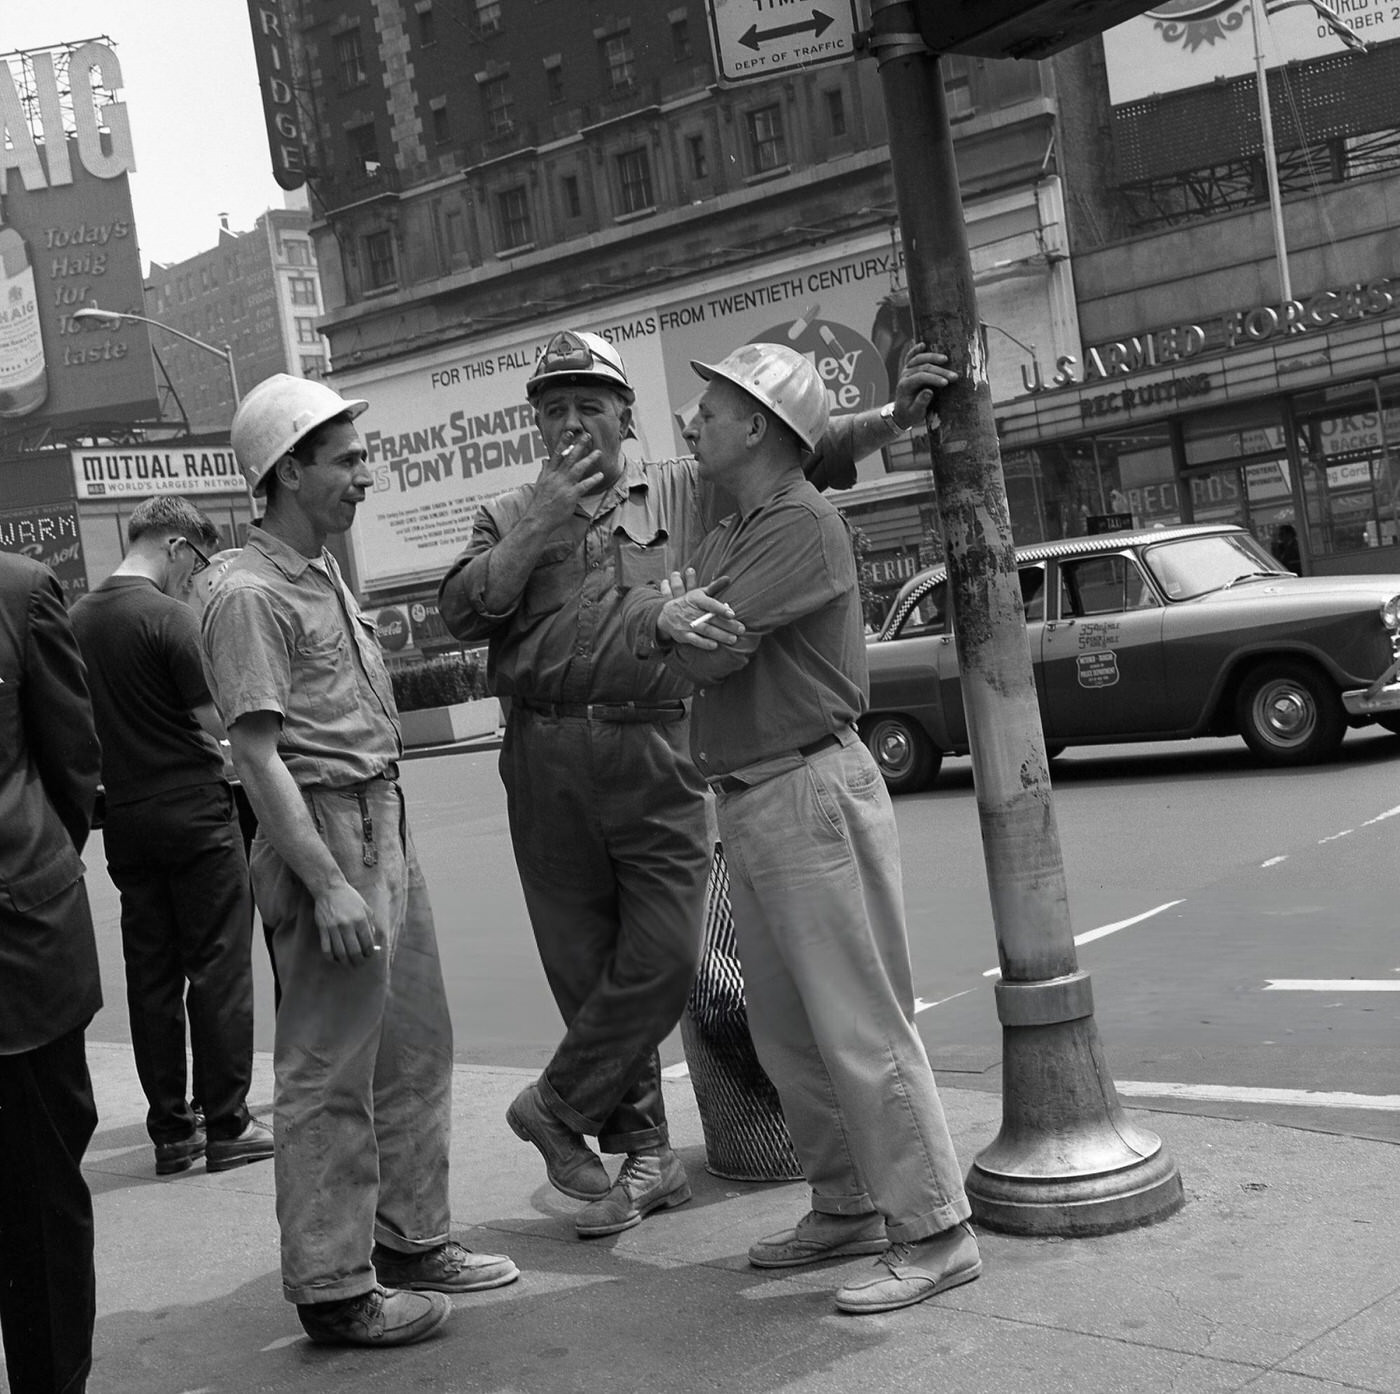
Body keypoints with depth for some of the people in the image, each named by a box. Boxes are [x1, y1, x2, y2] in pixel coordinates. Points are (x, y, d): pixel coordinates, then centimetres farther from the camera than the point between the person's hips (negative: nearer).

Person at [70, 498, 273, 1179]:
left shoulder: (77, 618, 7)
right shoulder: (169, 616, -14)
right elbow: (215, 725, -15)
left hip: (124, 817, 6)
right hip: (192, 810, -6)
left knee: (151, 975, 10)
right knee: (218, 969, 2)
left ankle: (170, 1130, 16)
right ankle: (226, 1126, 6)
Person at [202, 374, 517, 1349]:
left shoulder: (326, 573, 15)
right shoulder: (252, 595, -13)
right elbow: (259, 755, -19)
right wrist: (327, 884, -23)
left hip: (386, 826, 10)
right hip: (326, 835, -10)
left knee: (415, 1050, 16)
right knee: (331, 1076, -2)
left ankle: (411, 1239, 30)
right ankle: (333, 1288, 8)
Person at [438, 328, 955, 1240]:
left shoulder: (687, 492, 14)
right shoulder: (512, 520, 17)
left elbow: (797, 457, 10)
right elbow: (461, 612, 2)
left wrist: (894, 418, -1)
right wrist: (543, 529, -5)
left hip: (656, 752, -1)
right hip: (546, 754, 1)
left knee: (662, 958, -7)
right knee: (586, 965, 4)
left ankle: (556, 1110, 14)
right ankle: (645, 1155, 18)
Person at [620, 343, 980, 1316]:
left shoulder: (802, 524, -11)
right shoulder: (729, 537, 20)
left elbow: (710, 652, -20)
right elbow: (638, 612, 7)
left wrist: (666, 619, 0)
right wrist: (666, 613, -15)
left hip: (811, 791, -10)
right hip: (745, 799, 10)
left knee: (860, 1023, -7)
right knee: (785, 1028, 14)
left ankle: (934, 1231, 0)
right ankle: (849, 1206, 25)